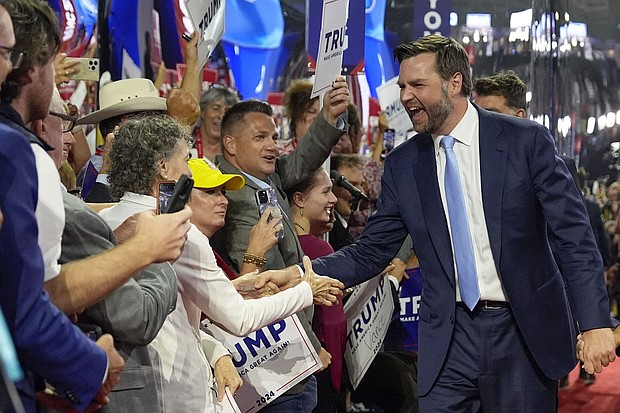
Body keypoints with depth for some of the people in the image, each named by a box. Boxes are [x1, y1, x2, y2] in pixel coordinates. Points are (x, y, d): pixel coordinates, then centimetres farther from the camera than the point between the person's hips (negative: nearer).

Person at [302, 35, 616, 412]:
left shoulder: (526, 140, -5)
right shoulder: (403, 164, 4)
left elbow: (576, 235, -6)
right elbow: (372, 252, 6)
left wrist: (595, 322, -13)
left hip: (527, 332, -2)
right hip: (450, 338, 2)